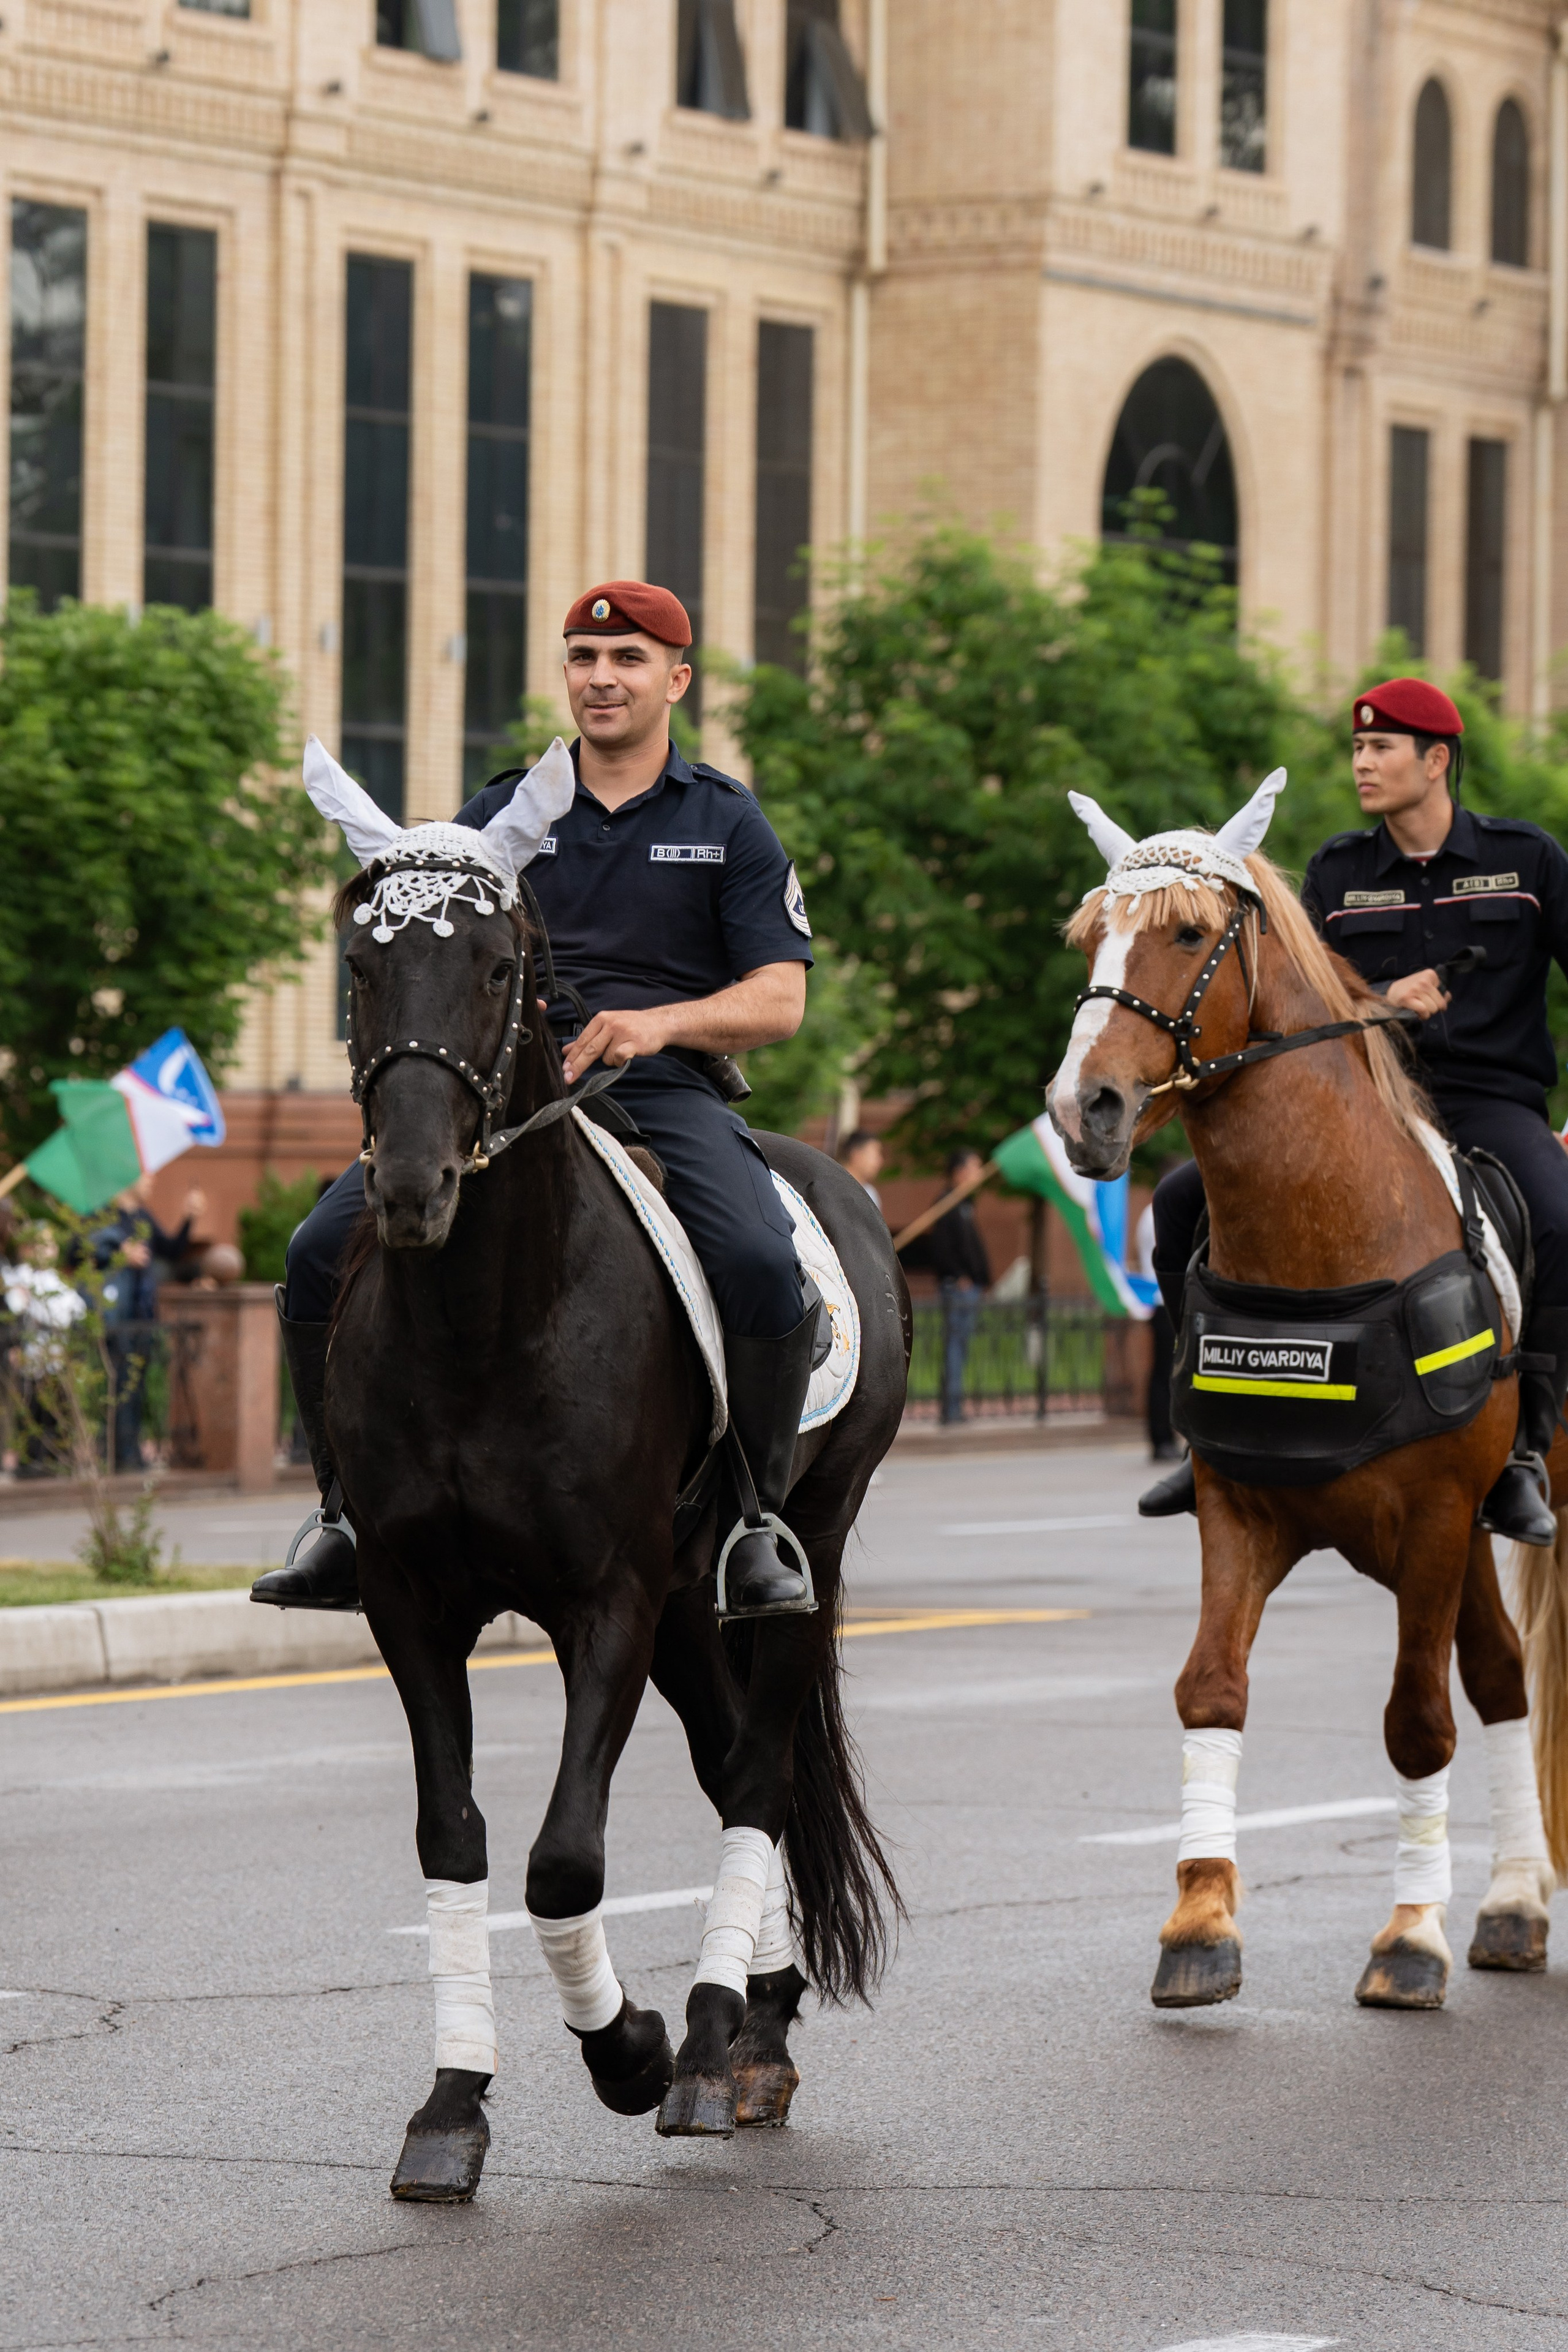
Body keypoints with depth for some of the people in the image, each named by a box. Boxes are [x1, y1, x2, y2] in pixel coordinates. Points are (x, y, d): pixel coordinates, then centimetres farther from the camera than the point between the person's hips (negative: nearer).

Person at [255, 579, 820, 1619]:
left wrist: (660, 1023, -14)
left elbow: (779, 1000, 4)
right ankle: (348, 1511, -4)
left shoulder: (728, 823, 11)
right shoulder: (503, 814, 17)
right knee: (326, 1250, -19)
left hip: (667, 1093, -2)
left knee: (760, 1264, -32)